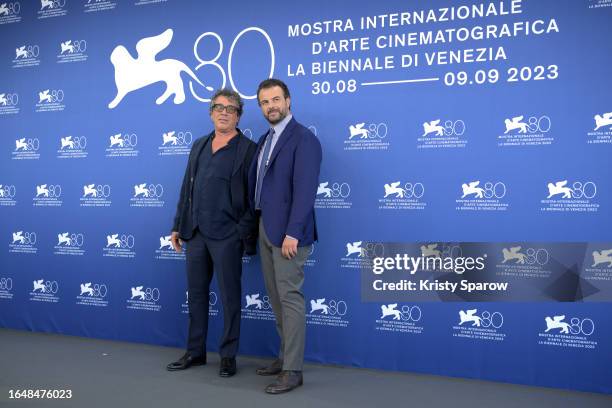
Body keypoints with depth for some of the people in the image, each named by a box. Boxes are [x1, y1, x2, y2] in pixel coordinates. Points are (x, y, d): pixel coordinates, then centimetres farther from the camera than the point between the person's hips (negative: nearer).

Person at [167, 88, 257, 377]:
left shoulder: (248, 149, -3)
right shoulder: (199, 145, 15)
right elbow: (187, 188, 16)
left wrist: (247, 235, -12)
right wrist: (178, 226, 13)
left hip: (226, 235, -6)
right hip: (195, 233, 6)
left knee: (229, 296, 3)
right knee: (196, 294, 13)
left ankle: (228, 355, 16)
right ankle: (195, 352, 26)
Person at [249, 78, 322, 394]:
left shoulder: (304, 139, -11)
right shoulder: (265, 139, 16)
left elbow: (304, 189, -19)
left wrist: (292, 233, -23)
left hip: (287, 231, -9)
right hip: (265, 228, 9)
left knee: (290, 298, -5)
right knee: (276, 297, 14)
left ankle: (293, 371, 3)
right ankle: (285, 357, 27)